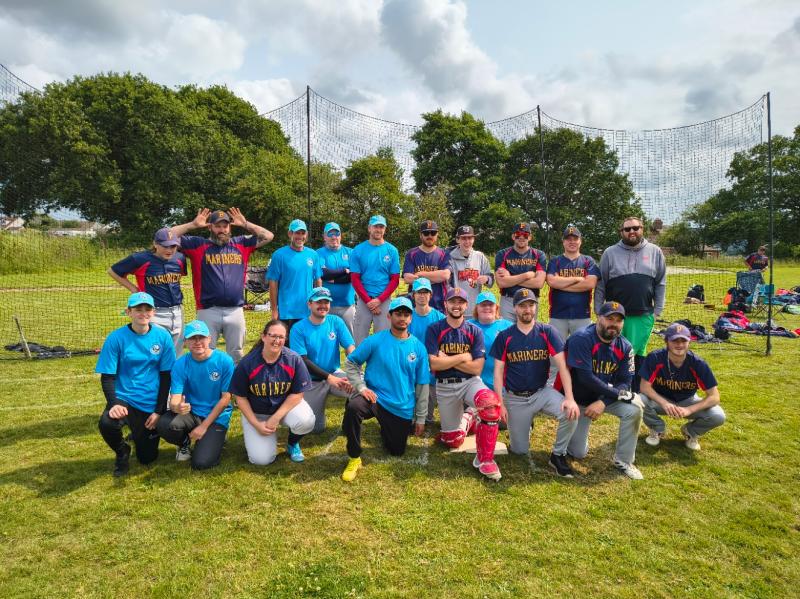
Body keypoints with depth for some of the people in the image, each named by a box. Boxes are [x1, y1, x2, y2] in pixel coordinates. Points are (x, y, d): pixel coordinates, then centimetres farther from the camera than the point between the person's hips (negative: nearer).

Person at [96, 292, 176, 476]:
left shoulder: (163, 336, -5)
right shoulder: (116, 338, -9)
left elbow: (166, 376, -1)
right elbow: (107, 377, -8)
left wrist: (159, 411, -5)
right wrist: (114, 404, -25)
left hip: (151, 404, 1)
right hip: (124, 398, -1)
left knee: (147, 457, 5)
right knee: (106, 423, -34)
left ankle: (140, 434, 42)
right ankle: (122, 453, 2)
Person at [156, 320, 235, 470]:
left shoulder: (225, 361, -13)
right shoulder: (180, 364, -7)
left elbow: (226, 398, -10)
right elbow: (174, 399, -13)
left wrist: (204, 426, -12)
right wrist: (177, 407, -38)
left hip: (217, 417, -3)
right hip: (190, 413, 3)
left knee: (201, 463, -20)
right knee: (163, 425, -28)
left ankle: (215, 439, 16)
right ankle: (185, 443, 7)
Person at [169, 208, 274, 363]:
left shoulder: (241, 244, 9)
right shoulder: (198, 244, 3)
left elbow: (268, 236, 10)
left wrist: (245, 224, 5)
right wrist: (193, 224, -4)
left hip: (235, 311, 2)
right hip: (208, 312, -2)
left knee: (236, 354, 15)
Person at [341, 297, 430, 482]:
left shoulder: (418, 347, 0)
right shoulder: (375, 341, -7)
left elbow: (421, 385, 6)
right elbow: (350, 362, 0)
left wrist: (420, 418, 8)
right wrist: (361, 387, -14)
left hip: (403, 408, 3)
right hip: (374, 396, -2)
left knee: (397, 451, 10)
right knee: (353, 408, -35)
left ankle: (386, 427, 44)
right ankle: (354, 459, -13)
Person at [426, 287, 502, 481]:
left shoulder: (475, 332, 1)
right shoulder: (434, 330, -2)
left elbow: (477, 368, -8)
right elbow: (434, 364, -12)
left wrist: (447, 360, -11)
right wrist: (462, 358, -10)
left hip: (470, 382, 0)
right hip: (444, 387, 1)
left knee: (491, 402, -34)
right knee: (453, 441, 3)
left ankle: (485, 458, -19)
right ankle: (467, 418, 37)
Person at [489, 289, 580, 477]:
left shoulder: (547, 332, -6)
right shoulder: (504, 337, -4)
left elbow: (562, 365, -12)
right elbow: (498, 372, -2)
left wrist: (569, 398, -24)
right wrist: (500, 404, -10)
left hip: (542, 392, 0)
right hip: (515, 398, 0)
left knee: (570, 413, -28)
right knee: (520, 450, 3)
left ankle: (558, 455, -4)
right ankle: (523, 423, 36)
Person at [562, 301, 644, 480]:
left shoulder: (625, 347, -8)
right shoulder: (581, 339, -25)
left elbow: (625, 382, -12)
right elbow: (585, 377, -30)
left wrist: (603, 402, -27)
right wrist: (618, 393, -27)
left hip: (607, 396, 4)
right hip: (579, 399, -4)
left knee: (634, 408, -26)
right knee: (578, 453, -1)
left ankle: (623, 461, -7)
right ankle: (577, 432, 36)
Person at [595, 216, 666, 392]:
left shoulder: (655, 252, 6)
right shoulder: (610, 253, 2)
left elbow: (661, 284, 7)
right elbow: (600, 285, 3)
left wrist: (657, 310, 2)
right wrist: (599, 311, -1)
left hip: (643, 316, 1)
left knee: (638, 355, 8)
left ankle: (636, 395, 19)